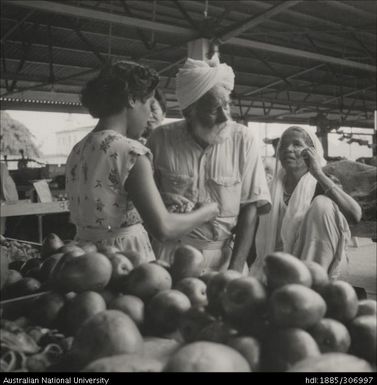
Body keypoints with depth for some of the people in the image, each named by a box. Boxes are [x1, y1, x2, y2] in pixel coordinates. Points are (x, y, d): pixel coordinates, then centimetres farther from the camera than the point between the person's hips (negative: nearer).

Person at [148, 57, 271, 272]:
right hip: (170, 254, 0)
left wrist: (236, 268, -12)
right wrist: (161, 199, -17)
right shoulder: (162, 138, -6)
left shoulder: (244, 140, -7)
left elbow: (250, 207, -7)